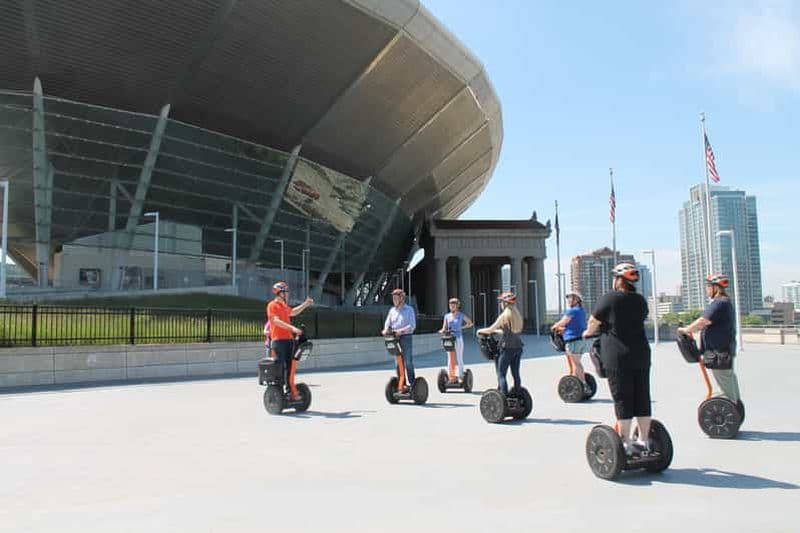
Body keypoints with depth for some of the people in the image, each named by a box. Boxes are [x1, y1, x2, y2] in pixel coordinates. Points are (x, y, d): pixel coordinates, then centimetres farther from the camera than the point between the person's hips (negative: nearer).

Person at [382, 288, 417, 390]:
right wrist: (386, 330, -12)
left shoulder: (409, 309, 1)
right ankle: (401, 383, 11)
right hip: (395, 339, 5)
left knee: (408, 362, -5)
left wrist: (401, 331, -21)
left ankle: (411, 383, 1)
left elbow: (412, 326, -8)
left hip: (406, 337, -4)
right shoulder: (392, 310, 15)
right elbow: (387, 323, 10)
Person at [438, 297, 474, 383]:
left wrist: (461, 327, -3)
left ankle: (460, 376, 5)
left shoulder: (461, 315, 4)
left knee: (459, 359, 0)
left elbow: (470, 323, 8)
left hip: (458, 338, -3)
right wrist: (442, 331, -10)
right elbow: (444, 328, 11)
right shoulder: (447, 316, 11)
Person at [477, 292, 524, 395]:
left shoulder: (504, 316, -8)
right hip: (518, 347, 7)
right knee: (516, 374, 12)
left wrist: (480, 331, 14)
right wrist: (495, 331, 32)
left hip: (508, 348, -7)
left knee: (501, 375, -2)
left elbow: (490, 329, -3)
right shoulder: (518, 315, 11)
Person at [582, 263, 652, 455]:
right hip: (641, 355, 6)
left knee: (622, 401, -1)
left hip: (618, 357, -5)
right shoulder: (640, 301, 9)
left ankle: (626, 443, 2)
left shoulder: (609, 299, -8)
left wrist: (588, 333, 22)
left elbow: (593, 323, 1)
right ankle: (643, 441, 18)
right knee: (642, 399, 10)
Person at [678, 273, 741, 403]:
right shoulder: (725, 302, 17)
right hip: (725, 349, 11)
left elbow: (703, 321, -25)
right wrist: (690, 329, 12)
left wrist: (686, 330, -14)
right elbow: (707, 323, 19)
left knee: (724, 380, -5)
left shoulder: (720, 303, -19)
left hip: (719, 350, -11)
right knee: (729, 377, 18)